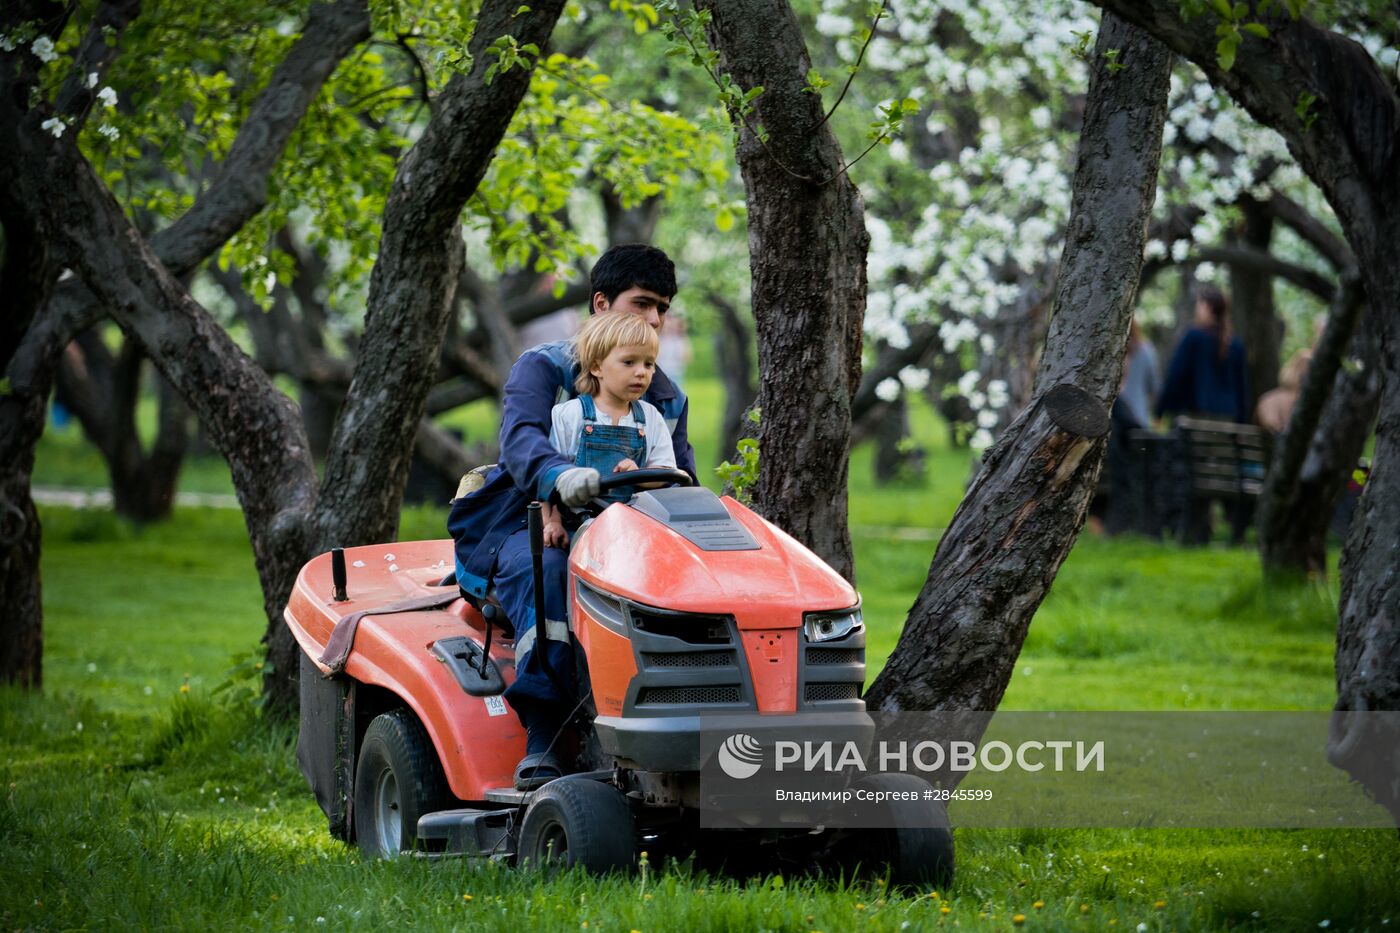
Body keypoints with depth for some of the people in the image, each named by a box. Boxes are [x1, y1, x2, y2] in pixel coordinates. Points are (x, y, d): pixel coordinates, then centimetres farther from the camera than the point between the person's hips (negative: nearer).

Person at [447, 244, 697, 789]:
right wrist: (560, 475, -48)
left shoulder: (666, 400, 15)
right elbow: (521, 440, -23)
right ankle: (541, 742, -43)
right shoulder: (542, 369, -3)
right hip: (524, 528, -4)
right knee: (550, 571, -40)